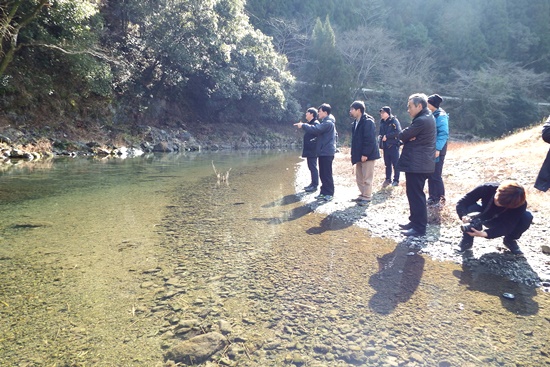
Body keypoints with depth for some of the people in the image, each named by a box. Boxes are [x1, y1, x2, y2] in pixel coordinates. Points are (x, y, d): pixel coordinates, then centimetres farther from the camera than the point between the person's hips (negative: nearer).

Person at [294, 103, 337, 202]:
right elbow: (318, 132, 16)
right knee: (322, 174, 11)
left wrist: (303, 125, -12)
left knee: (327, 174, -5)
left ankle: (329, 193, 1)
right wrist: (304, 125, 5)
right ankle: (324, 192, 18)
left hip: (327, 152, -10)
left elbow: (315, 129, -23)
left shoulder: (328, 123, -14)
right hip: (323, 152, 10)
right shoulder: (325, 122, 20)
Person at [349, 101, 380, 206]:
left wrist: (365, 154, -22)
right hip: (359, 154, 9)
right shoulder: (356, 122, 12)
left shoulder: (368, 122, -15)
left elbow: (370, 140, -21)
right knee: (359, 177, 14)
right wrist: (354, 154, 13)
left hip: (367, 155, -9)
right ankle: (363, 195, 24)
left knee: (367, 177, -2)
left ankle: (367, 197, 6)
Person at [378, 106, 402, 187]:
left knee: (395, 164, 0)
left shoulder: (394, 120, -9)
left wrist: (387, 136, -18)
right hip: (385, 146, 6)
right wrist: (380, 137, 0)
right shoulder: (382, 122, 10)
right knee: (387, 164, 12)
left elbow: (398, 132, -19)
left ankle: (396, 180, 9)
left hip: (393, 145, -6)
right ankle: (388, 179, 21)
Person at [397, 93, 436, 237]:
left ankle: (419, 227, 1)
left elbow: (402, 136, -16)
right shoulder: (428, 117, 15)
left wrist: (406, 135, 4)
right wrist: (409, 136, -7)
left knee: (415, 195, -5)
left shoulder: (421, 120, -19)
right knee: (415, 194, 17)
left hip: (416, 164, -11)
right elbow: (411, 135, 13)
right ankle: (415, 221, 26)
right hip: (421, 162, 11)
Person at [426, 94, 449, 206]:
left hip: (437, 150, -9)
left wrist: (437, 149, -26)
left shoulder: (441, 116, -14)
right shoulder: (432, 115, 13)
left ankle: (440, 199, 5)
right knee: (430, 174, 13)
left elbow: (444, 134, -21)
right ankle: (432, 197, 22)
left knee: (436, 176, -5)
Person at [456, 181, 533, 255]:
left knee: (527, 217, -29)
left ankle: (510, 240, -1)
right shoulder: (487, 188, -34)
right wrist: (464, 215, -53)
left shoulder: (520, 205, -34)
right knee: (472, 208, -35)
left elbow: (507, 226, -35)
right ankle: (467, 240, -13)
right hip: (486, 217, -1)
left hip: (504, 222, 1)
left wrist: (485, 234, -51)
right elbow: (462, 202, -32)